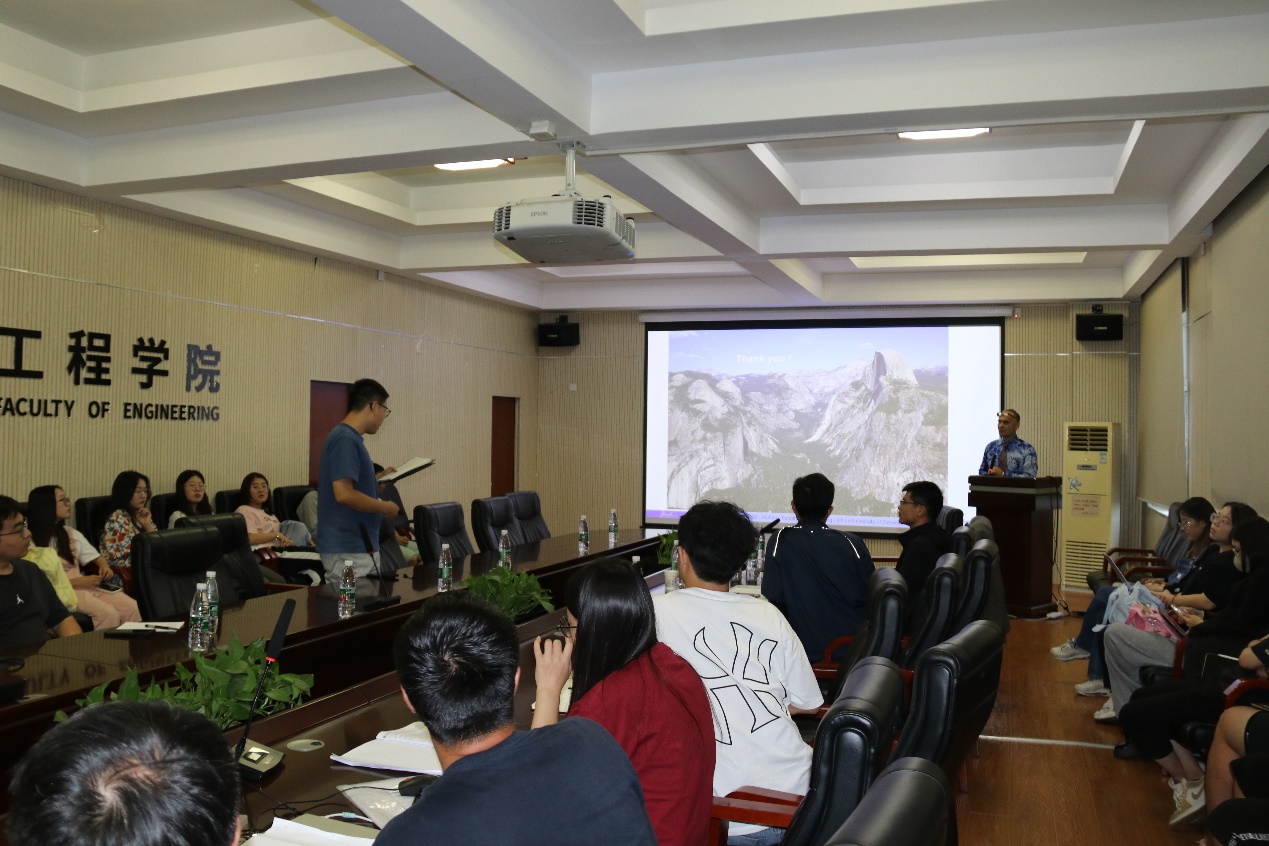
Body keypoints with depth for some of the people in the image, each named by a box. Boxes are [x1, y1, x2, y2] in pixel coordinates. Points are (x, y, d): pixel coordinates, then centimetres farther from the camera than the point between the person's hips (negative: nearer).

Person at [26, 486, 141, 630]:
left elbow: (95, 557, 22)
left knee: (133, 607, -20)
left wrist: (104, 565, -1)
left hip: (86, 587, 6)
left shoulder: (72, 534, 18)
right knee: (108, 614, -32)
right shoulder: (31, 543, -3)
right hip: (60, 592, -6)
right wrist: (79, 581, -16)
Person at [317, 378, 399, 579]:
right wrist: (385, 507, -13)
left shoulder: (350, 438, 13)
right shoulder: (345, 439, -16)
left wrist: (378, 482, 15)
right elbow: (344, 494, -25)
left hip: (359, 546, 10)